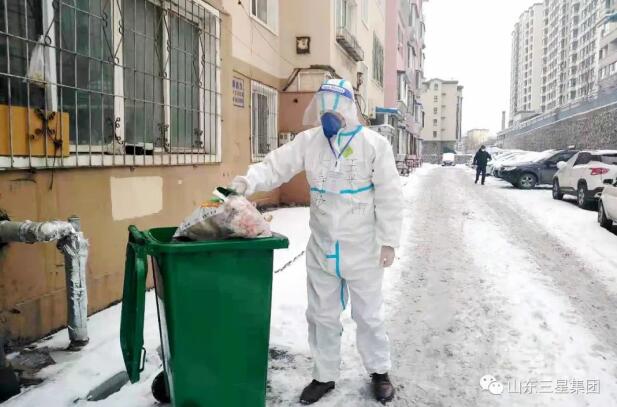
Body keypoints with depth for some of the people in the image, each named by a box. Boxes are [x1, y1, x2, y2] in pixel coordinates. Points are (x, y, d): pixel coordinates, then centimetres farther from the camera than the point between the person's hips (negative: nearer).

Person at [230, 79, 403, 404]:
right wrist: (249, 181, -29)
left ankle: (379, 371, 35)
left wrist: (388, 241, -9)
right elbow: (276, 166, -8)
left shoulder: (374, 144, -10)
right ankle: (324, 375, 33)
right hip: (321, 247, 3)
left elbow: (389, 196, -9)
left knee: (368, 314, 13)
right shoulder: (308, 141, -2)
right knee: (321, 315, 15)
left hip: (362, 248, -3)